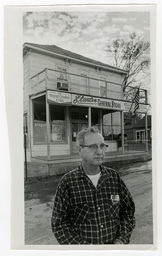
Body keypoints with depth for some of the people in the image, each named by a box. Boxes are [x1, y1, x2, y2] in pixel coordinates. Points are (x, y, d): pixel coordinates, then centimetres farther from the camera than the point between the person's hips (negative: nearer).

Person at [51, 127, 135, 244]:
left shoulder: (114, 177, -7)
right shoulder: (68, 181, -15)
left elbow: (128, 209, 2)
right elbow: (59, 224, -13)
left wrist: (121, 240, -10)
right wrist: (83, 249, -19)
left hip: (113, 243, 3)